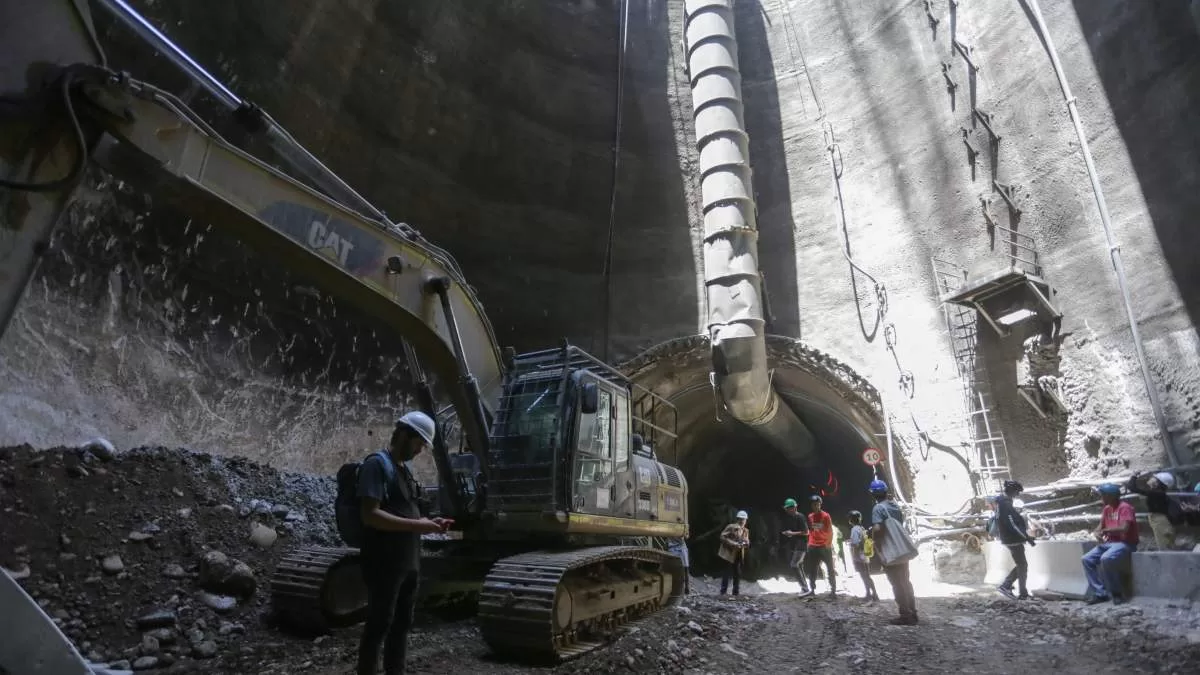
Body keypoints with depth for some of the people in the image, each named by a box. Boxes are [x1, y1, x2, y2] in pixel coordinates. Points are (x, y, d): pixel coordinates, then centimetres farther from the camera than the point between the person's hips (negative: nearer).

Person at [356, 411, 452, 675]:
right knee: (378, 625, 2)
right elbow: (371, 515, -23)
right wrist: (416, 526, -23)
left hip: (407, 563, 9)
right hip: (384, 564, -9)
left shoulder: (403, 468, 14)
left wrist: (428, 522, 6)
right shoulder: (377, 464, -14)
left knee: (402, 624, 17)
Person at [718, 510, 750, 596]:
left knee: (738, 574, 8)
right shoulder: (731, 527, -7)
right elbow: (722, 537, -12)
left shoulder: (746, 530, 10)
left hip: (739, 556, 5)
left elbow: (747, 543, 15)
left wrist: (745, 544, -10)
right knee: (727, 573, -5)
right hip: (729, 554, -5)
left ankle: (736, 592, 17)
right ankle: (723, 592, 2)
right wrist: (733, 544, -20)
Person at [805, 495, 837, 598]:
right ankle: (812, 590, 15)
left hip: (824, 546, -5)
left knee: (830, 569, 1)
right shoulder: (810, 516, 8)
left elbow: (830, 531, -6)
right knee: (812, 570, 7)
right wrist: (809, 543, 10)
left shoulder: (825, 516, -6)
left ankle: (833, 590, 7)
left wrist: (829, 544, -11)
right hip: (813, 547, 5)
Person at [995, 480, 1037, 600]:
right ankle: (1023, 595, 9)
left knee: (1021, 565, 15)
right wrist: (1027, 538, -19)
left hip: (1011, 539, 9)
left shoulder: (1002, 502, 12)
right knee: (1022, 566, 1)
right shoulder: (1005, 504, -20)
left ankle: (1005, 585, 14)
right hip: (1013, 539, -9)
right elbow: (1013, 524, -24)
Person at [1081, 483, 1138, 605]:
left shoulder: (1125, 507, -13)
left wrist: (1106, 530, -10)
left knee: (1106, 559, -34)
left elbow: (1124, 528, -24)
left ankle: (1116, 593, -17)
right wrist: (1097, 533, -7)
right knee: (1087, 559, -7)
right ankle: (1100, 593, -7)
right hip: (1109, 543, 8)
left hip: (1125, 543, -8)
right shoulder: (1107, 509, 13)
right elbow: (1101, 527, 16)